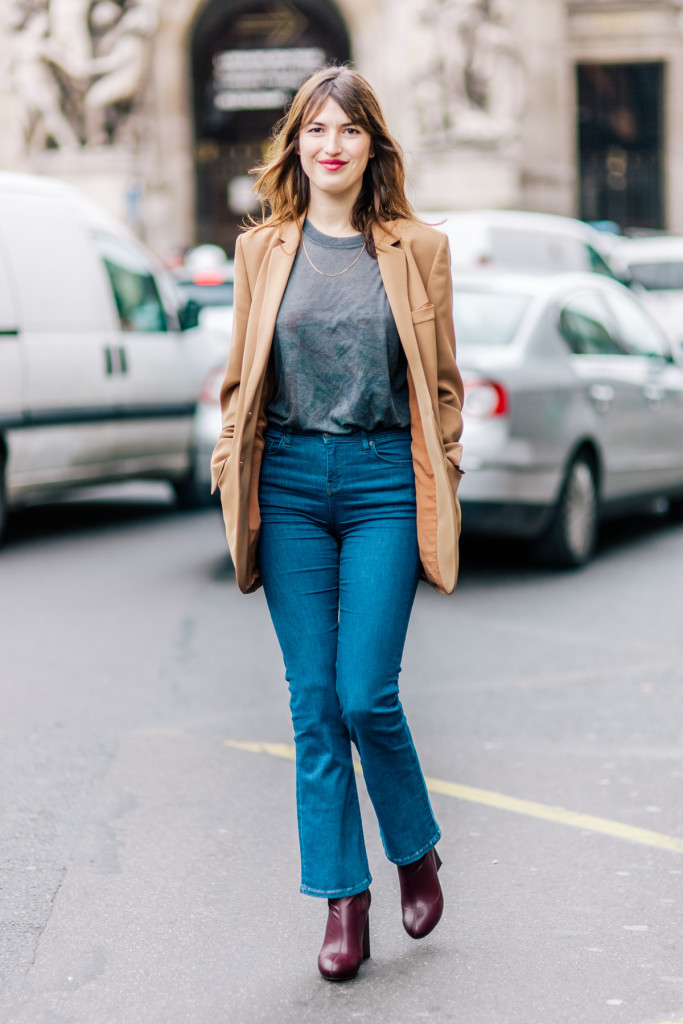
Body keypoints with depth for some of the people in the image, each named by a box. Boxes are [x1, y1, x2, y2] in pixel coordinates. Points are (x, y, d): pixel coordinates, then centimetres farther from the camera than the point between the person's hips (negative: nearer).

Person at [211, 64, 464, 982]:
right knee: (314, 704, 2)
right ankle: (344, 902, 12)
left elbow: (442, 384, 8)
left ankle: (418, 850, 21)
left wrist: (441, 495, 3)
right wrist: (233, 487, 6)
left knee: (366, 696, -7)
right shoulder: (263, 251, 8)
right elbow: (240, 381, 13)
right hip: (289, 483, 2)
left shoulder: (418, 250, 4)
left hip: (383, 481, -2)